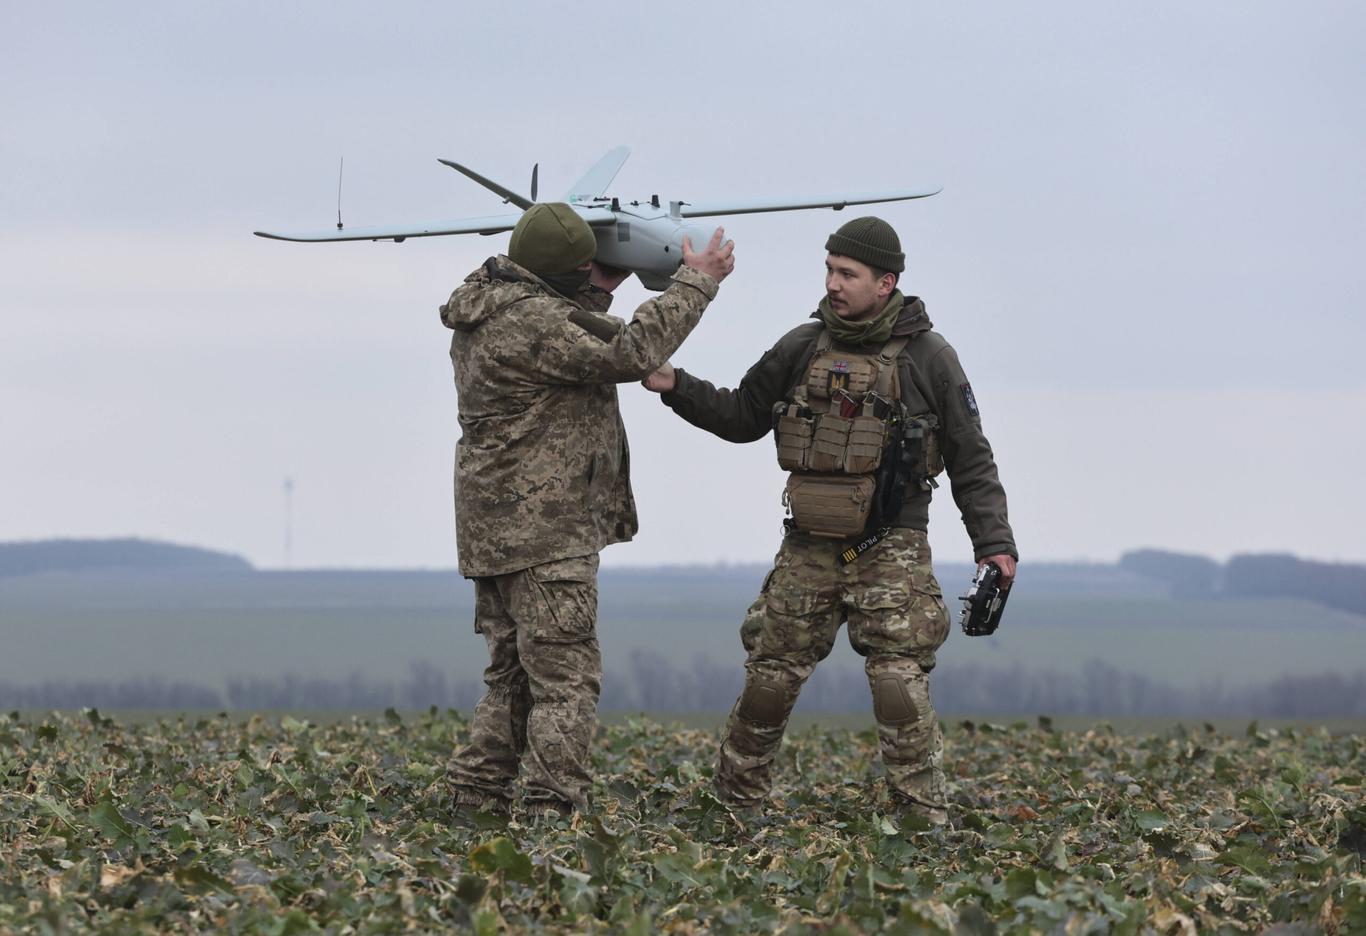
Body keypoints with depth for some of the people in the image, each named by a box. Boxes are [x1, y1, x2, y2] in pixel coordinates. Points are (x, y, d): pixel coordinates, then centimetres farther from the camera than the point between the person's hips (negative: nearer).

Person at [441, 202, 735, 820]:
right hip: (543, 534, -10)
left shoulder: (487, 309, 12)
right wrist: (695, 283, -14)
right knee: (565, 676, -8)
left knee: (513, 675, 16)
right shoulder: (532, 320, -19)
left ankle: (476, 803, 17)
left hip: (495, 530, 10)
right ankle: (554, 810, -11)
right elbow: (629, 353, -22)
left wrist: (597, 292, 15)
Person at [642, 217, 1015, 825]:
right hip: (809, 547, 3)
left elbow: (970, 462, 2)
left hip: (891, 549, -3)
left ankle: (924, 820, -8)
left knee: (900, 687, -13)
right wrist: (677, 388, 3)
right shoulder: (803, 349, 7)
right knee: (769, 678, 4)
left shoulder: (928, 358, -1)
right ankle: (735, 801, 18)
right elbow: (743, 417, 18)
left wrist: (994, 542, -5)